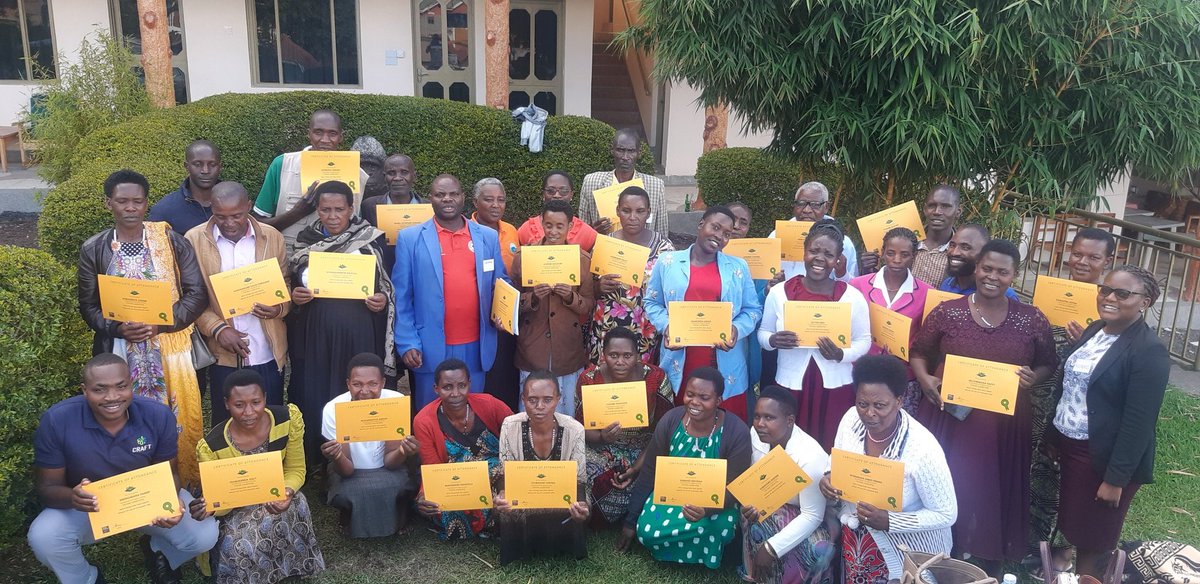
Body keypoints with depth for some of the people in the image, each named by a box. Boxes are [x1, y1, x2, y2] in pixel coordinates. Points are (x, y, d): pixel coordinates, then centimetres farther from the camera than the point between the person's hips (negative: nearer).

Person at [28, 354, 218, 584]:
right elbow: (47, 487, -15)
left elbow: (169, 472, -8)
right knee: (43, 539, -30)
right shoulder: (56, 421, -24)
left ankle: (158, 551, 18)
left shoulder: (158, 416, -21)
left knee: (205, 534, -20)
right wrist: (72, 497, -40)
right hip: (87, 505, 0)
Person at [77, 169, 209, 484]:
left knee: (178, 420, 6)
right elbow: (88, 306, 4)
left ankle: (185, 487, 23)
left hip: (170, 349, 0)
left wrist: (158, 324, -16)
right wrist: (119, 328, -15)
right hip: (120, 353, 1)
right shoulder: (93, 250, 1)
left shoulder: (172, 241, -2)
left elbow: (196, 295, -3)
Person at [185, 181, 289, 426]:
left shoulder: (272, 237, 2)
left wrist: (279, 308, -13)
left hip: (269, 353, 1)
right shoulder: (194, 239, -2)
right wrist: (218, 329, -13)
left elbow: (286, 285, 8)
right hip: (223, 353, -1)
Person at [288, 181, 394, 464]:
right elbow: (295, 285, 14)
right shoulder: (305, 241, 7)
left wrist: (383, 299, -14)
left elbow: (386, 285, 6)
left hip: (358, 334, -2)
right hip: (315, 333, 2)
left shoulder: (371, 240, 0)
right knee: (314, 397, 2)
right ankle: (317, 462, 16)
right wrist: (295, 296, -7)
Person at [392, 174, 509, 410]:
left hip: (476, 347, 2)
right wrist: (407, 343, -8)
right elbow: (401, 297, -1)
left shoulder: (488, 237, 7)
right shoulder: (410, 238, 0)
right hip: (428, 349, -2)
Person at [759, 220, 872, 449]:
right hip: (789, 387, 1)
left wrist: (841, 354, -17)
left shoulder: (852, 296, -4)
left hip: (835, 389, 0)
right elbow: (762, 333, 8)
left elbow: (864, 340, 3)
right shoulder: (779, 292, -1)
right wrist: (773, 341, -15)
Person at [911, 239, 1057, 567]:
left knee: (993, 490, 10)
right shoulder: (947, 311, -2)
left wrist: (1033, 377, -10)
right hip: (948, 418, 0)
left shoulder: (1032, 320, 0)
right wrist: (924, 379, -12)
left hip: (1003, 425, 1)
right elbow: (919, 352, 7)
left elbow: (1048, 364, 11)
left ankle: (989, 559, 32)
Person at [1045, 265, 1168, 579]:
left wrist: (1116, 478, -19)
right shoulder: (1094, 330, 5)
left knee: (1094, 538, 10)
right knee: (1072, 525, 19)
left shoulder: (1150, 351, -18)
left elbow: (1139, 422, -20)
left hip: (1104, 458, -7)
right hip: (1068, 446, 7)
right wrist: (1053, 435, 14)